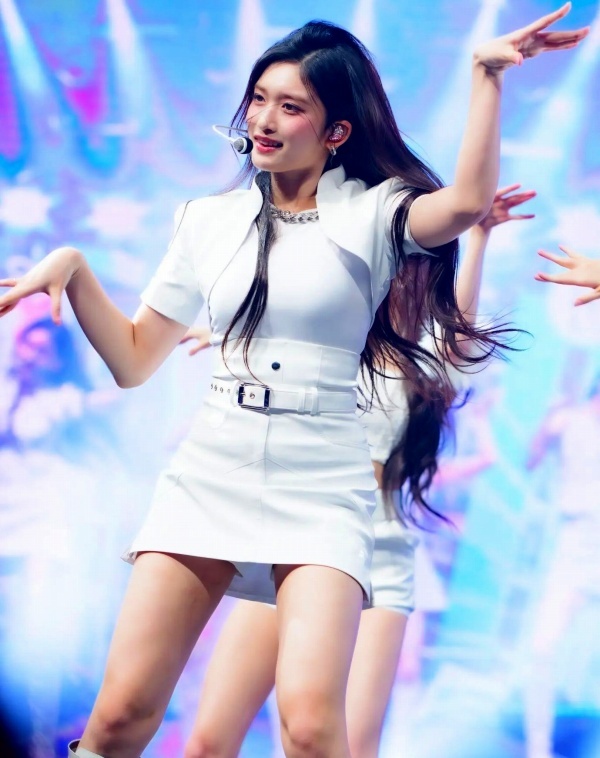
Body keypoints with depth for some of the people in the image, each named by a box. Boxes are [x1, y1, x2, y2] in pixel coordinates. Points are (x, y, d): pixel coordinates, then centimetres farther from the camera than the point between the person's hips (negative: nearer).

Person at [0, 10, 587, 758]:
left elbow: (467, 202, -21)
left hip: (321, 492, -3)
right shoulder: (210, 219, 12)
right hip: (208, 477, 3)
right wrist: (73, 269, 1)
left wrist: (486, 74, -22)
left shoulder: (373, 213, 2)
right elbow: (133, 360, 14)